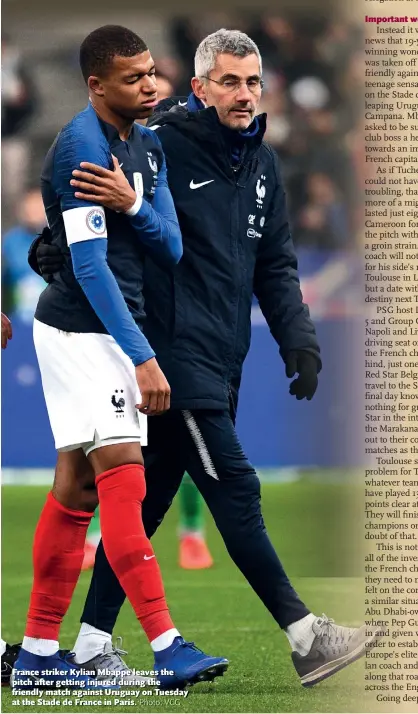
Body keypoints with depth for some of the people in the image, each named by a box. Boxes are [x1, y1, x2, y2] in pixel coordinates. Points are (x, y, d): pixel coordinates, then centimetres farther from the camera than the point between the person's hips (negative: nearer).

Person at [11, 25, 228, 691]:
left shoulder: (146, 146, 11)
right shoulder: (82, 146, -16)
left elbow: (171, 250, 6)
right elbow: (90, 266, -21)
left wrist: (132, 204, -15)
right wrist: (143, 358, -25)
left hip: (107, 330, 9)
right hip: (80, 330, -9)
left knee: (76, 485, 9)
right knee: (123, 476, -14)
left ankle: (38, 650, 12)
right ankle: (166, 647, -19)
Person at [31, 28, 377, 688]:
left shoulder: (263, 164, 13)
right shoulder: (164, 145, -10)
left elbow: (275, 264, 16)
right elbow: (88, 190, -6)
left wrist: (298, 337, 4)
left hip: (223, 361, 8)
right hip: (174, 352, -8)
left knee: (148, 499, 10)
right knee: (235, 490, -9)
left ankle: (90, 646, 15)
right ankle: (304, 637, -8)